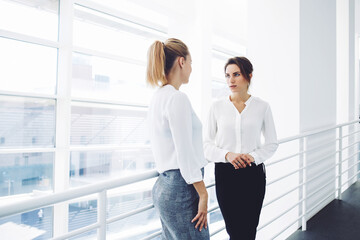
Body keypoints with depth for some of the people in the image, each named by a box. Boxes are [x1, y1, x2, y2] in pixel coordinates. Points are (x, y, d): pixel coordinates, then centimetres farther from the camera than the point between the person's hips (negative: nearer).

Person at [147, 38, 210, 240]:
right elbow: (185, 154, -19)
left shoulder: (158, 97, 12)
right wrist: (203, 195, -13)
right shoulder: (177, 98, -17)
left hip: (164, 185, 10)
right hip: (181, 188, -10)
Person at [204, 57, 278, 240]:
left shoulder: (262, 107, 1)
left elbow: (272, 143, 6)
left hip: (253, 174, 0)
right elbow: (207, 144, 1)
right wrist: (227, 155, -16)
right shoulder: (217, 106, 1)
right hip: (225, 174, 0)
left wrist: (254, 156, -11)